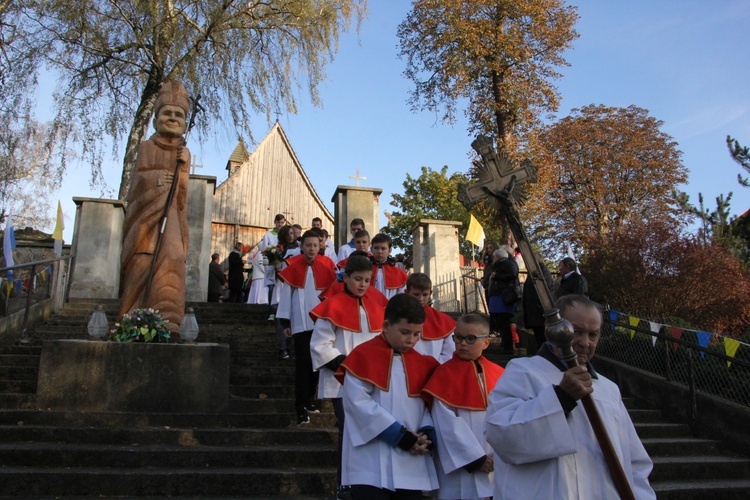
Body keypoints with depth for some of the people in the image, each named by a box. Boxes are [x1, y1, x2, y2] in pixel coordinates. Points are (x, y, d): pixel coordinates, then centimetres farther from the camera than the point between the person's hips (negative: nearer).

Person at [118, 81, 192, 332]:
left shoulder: (184, 153, 14)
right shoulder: (146, 147, 11)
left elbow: (182, 194, 8)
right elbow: (138, 179, 5)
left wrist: (183, 167, -7)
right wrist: (155, 179, -13)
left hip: (170, 218, 1)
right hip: (145, 216, -1)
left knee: (170, 264, -15)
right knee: (141, 267, -11)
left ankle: (167, 324, -22)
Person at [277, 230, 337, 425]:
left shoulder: (327, 266, 3)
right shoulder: (293, 266, -1)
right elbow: (286, 293, 0)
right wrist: (285, 321, -2)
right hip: (301, 323, -2)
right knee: (303, 364, -4)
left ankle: (309, 400, 27)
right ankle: (301, 408, -1)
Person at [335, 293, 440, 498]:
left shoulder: (422, 364, 12)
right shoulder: (362, 356, -4)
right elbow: (359, 402, -13)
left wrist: (427, 433, -9)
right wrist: (399, 435, -15)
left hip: (411, 465, 5)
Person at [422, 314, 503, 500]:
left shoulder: (498, 374, 6)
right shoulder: (445, 374, -7)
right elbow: (447, 425, -11)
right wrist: (475, 459, -12)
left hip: (496, 466, 4)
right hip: (461, 467, -4)